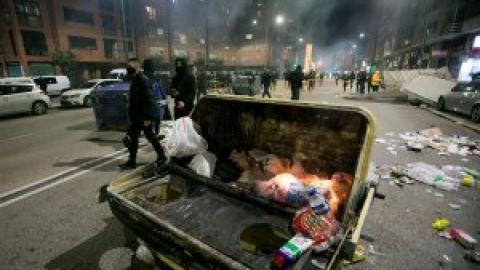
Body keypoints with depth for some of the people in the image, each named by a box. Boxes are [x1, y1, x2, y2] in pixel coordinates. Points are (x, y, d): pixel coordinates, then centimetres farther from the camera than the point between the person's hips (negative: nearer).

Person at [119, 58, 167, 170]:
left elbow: (148, 100, -23)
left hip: (144, 117, -10)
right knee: (133, 137, 12)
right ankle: (132, 161, 20)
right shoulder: (135, 80, 13)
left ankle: (161, 156, 19)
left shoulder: (143, 80, -17)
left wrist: (147, 117, -25)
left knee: (150, 136, 2)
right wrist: (132, 115, 20)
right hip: (136, 116, 10)